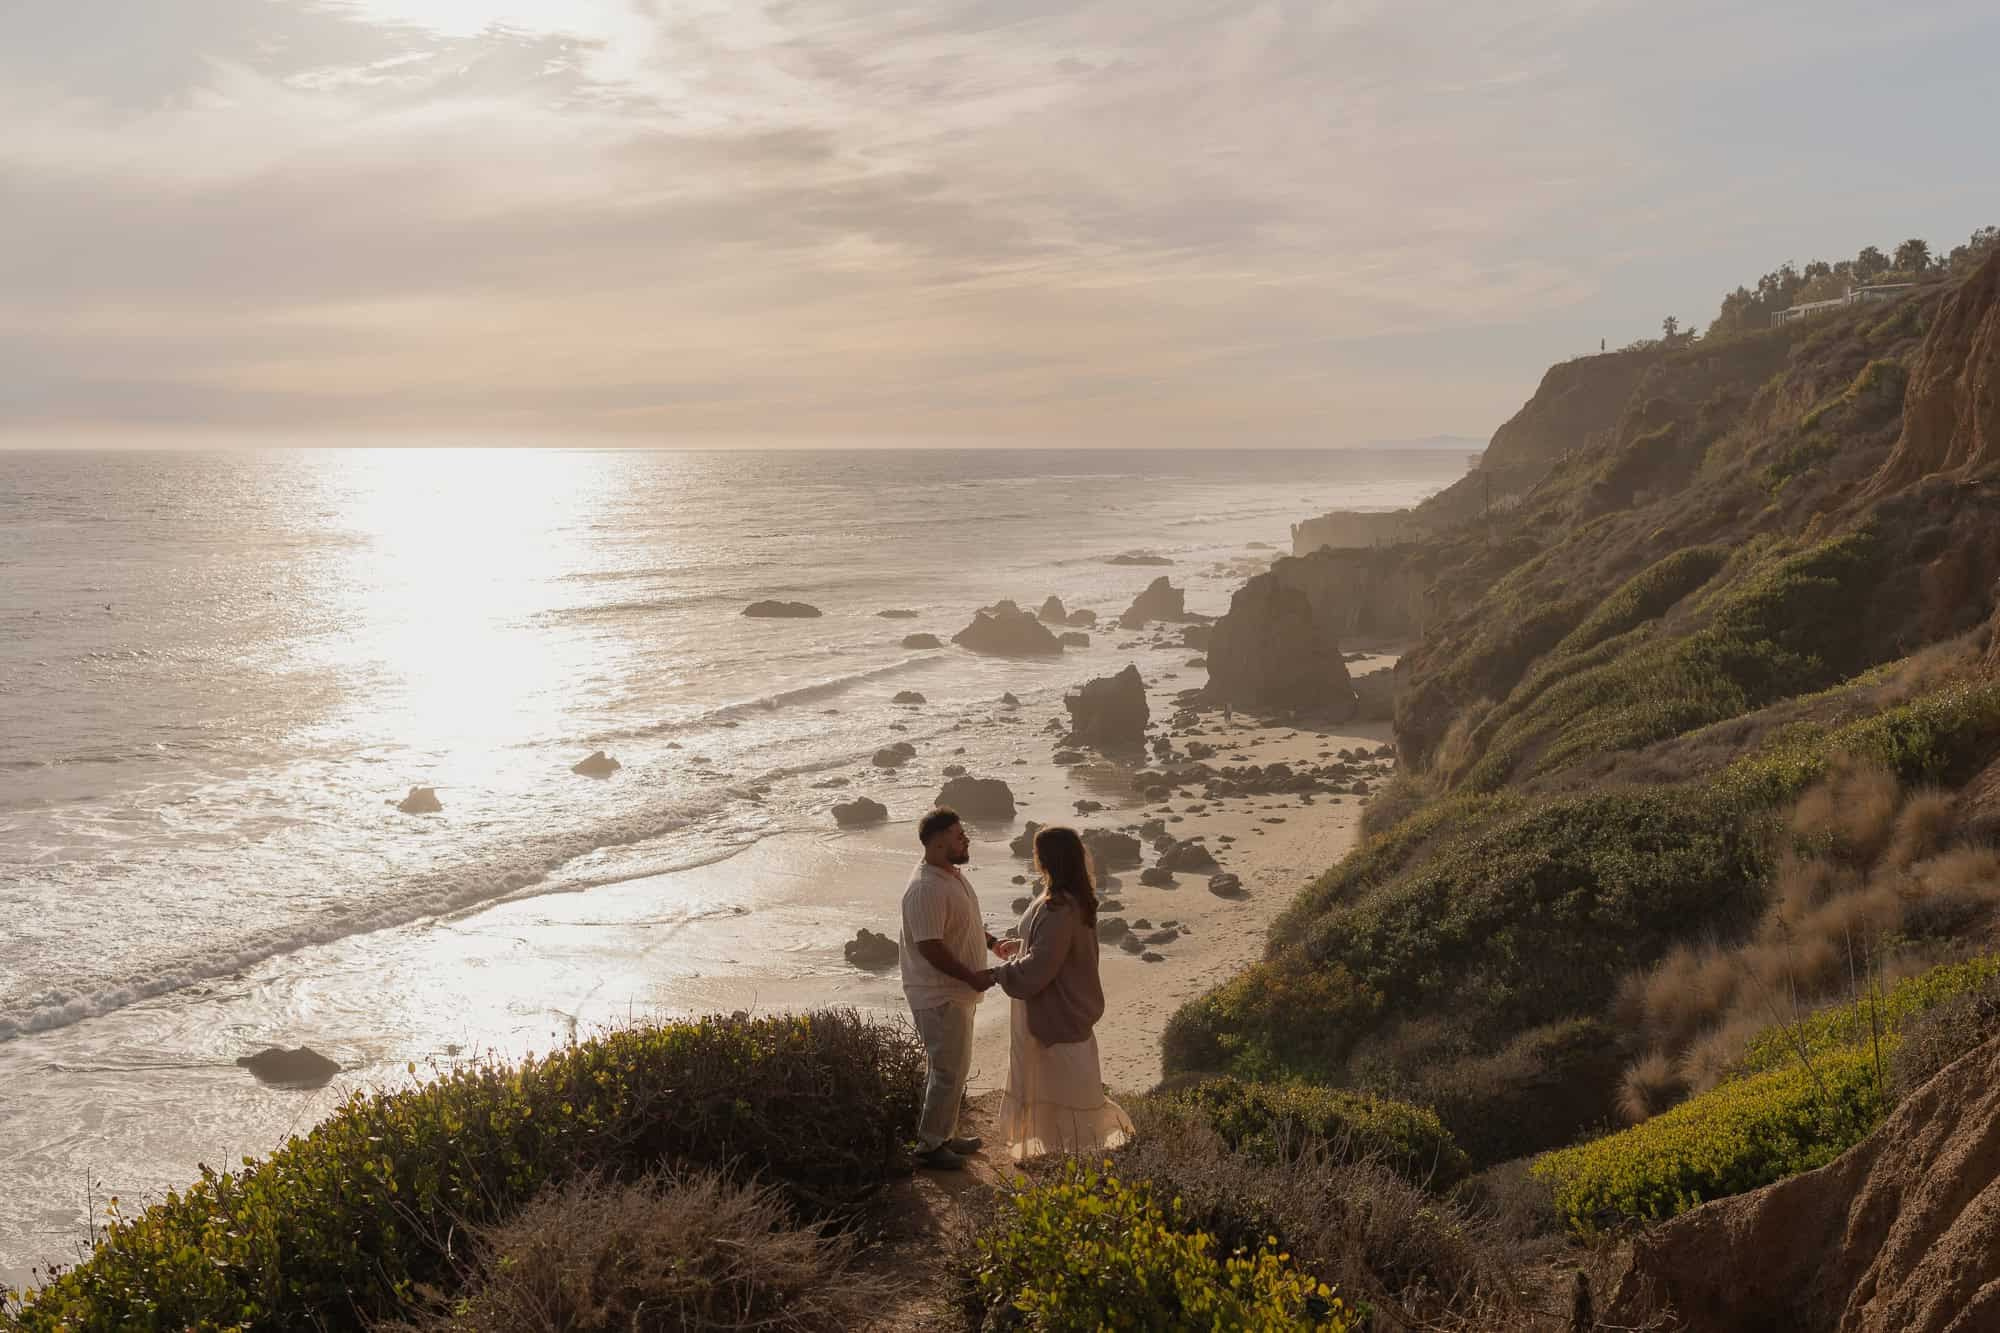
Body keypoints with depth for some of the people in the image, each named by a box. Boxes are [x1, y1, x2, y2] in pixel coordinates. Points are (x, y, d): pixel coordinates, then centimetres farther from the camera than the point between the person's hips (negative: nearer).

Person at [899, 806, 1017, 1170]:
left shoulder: (954, 875, 8)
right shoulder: (926, 889, -25)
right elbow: (930, 947, -27)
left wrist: (993, 943, 12)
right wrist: (974, 977, -23)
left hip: (957, 992, 10)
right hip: (939, 996, -10)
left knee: (952, 1067, 19)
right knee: (949, 1071, -3)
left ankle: (944, 1136, 31)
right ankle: (930, 1146, 8)